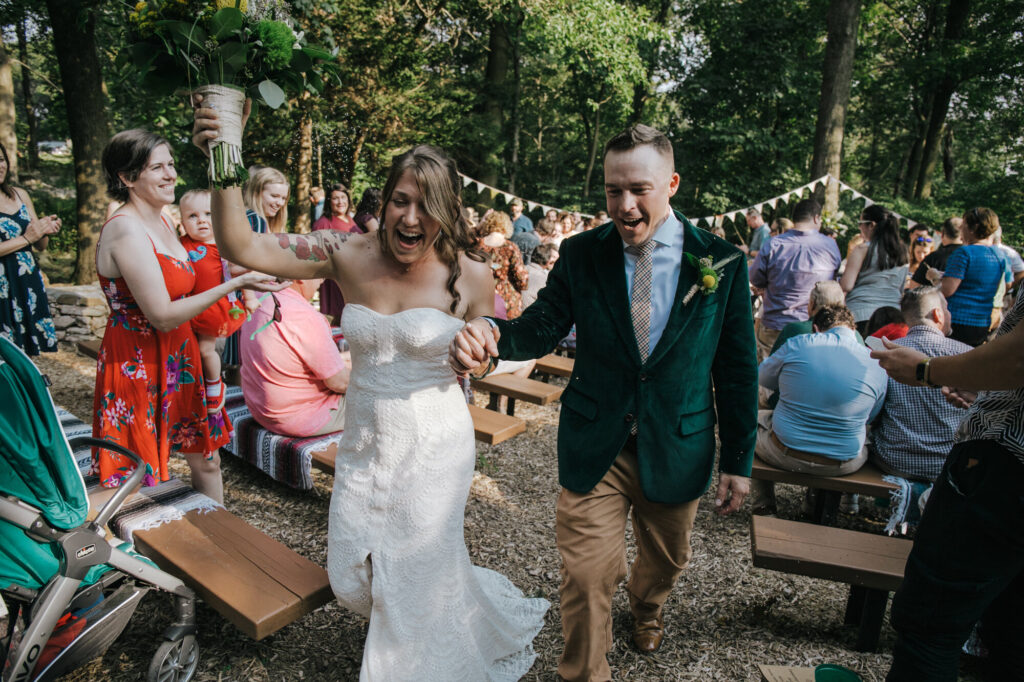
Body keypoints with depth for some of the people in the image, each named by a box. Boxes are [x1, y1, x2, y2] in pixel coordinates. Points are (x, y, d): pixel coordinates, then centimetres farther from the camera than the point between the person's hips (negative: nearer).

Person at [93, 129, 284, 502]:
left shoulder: (162, 221, 8)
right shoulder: (126, 229, -20)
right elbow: (162, 316, -23)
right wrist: (234, 284, -24)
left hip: (176, 357, 9)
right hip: (138, 367, -9)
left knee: (206, 460, 17)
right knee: (143, 484, 7)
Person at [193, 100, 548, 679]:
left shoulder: (469, 273, -13)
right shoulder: (350, 254, -9)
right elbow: (244, 247, -12)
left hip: (433, 447, -3)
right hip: (363, 442, 4)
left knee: (420, 574, 14)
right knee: (355, 579, 18)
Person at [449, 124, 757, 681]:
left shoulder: (722, 263, -9)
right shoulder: (581, 254, -7)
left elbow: (737, 370, -4)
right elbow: (542, 326, -12)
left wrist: (738, 460, -1)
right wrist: (494, 335, -36)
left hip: (677, 450, 2)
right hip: (595, 447, -1)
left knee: (666, 560, 25)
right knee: (586, 575, 4)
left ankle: (646, 608, 61)